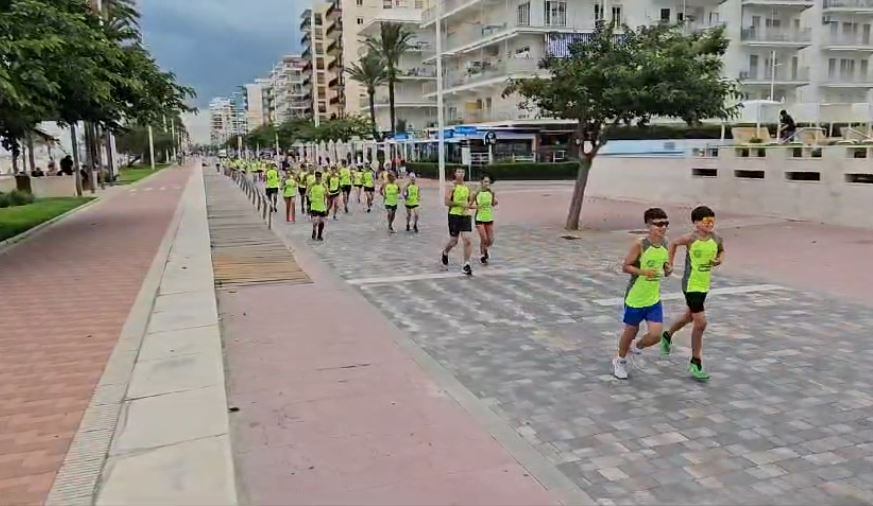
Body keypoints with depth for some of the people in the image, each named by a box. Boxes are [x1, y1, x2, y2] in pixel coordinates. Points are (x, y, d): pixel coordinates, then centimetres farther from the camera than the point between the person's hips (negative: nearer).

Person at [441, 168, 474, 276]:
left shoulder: (467, 187, 10)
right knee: (454, 241, 5)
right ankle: (445, 253, 38)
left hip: (465, 215, 4)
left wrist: (468, 205, 4)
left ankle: (466, 264, -1)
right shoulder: (452, 186, -7)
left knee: (467, 240, -7)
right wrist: (460, 203, -20)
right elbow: (447, 202, -15)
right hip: (454, 215, -4)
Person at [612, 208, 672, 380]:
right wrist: (643, 272, -30)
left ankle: (637, 347, 30)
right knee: (631, 330, 12)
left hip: (654, 298, 4)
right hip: (635, 297, -4)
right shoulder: (640, 245, -18)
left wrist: (668, 270, -10)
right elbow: (625, 267, -15)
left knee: (655, 335, -5)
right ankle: (620, 361, 38)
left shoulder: (665, 244, -1)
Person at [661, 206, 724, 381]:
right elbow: (674, 243, 1)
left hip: (705, 284, 6)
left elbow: (722, 251, 15)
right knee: (701, 322, -9)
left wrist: (720, 259, -6)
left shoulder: (717, 239, -5)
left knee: (690, 316, 24)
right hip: (691, 285, -6)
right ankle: (696, 363, 4)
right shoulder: (690, 239, -17)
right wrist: (670, 264, 1)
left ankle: (667, 335, 52)